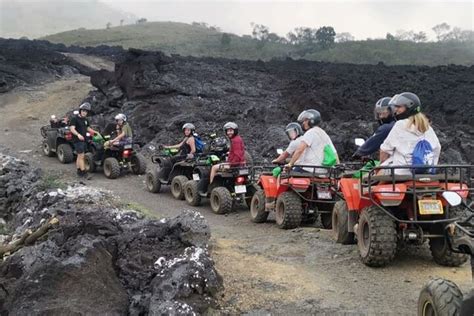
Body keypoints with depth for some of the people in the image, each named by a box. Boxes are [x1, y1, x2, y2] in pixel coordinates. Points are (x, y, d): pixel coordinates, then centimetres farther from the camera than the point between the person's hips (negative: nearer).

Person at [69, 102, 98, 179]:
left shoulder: (86, 120, 14)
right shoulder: (75, 119, -10)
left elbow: (88, 128, 28)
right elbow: (72, 129, -21)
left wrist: (95, 132, 16)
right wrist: (78, 134, -37)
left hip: (83, 140, 8)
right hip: (77, 140, -8)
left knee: (80, 156, 14)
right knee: (81, 156, -12)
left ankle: (79, 172, 20)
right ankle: (84, 173, -14)